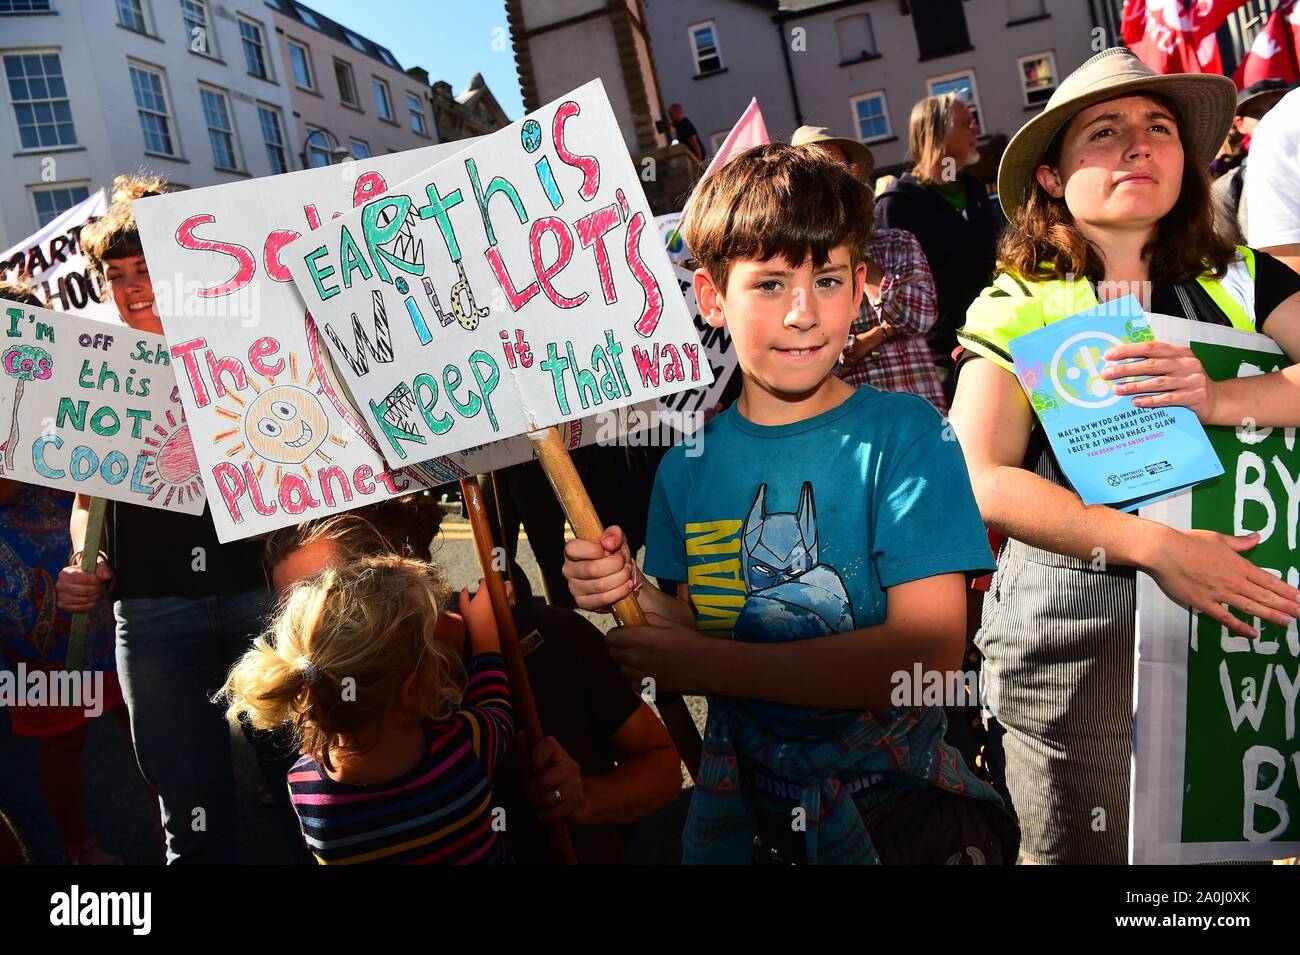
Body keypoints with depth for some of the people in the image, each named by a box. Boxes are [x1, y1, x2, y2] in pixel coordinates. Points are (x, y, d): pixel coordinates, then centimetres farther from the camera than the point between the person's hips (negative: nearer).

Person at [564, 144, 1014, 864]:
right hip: (739, 800, 3)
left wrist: (710, 665, -26)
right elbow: (697, 631, 3)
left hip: (895, 797, -3)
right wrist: (636, 595, -18)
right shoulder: (687, 466, -5)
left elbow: (930, 652, -24)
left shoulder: (904, 434, -15)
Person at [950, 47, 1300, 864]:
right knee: (1084, 849, 12)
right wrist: (1153, 544, -25)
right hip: (1074, 635, -3)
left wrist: (1222, 399, -23)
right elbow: (980, 478, -16)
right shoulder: (1018, 309, -4)